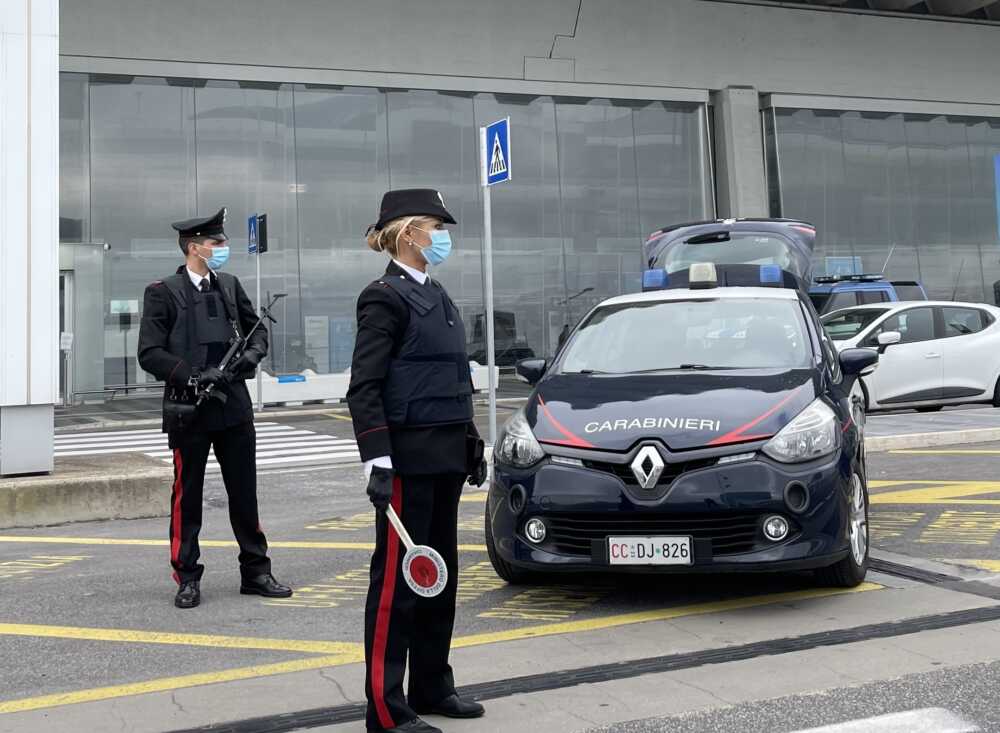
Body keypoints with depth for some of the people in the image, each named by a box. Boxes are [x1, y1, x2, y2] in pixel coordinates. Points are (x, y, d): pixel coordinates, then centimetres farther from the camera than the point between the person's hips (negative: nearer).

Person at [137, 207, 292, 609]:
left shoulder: (230, 285, 10)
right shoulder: (163, 292, -5)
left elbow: (257, 329, 19)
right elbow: (149, 353, -10)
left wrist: (252, 353, -2)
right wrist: (194, 376, -20)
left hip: (233, 406, 5)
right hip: (189, 410, -4)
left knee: (244, 493, 9)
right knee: (187, 497, 5)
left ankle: (255, 572, 19)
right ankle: (187, 578, 17)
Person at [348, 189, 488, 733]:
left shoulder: (435, 295, 16)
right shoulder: (385, 297, -10)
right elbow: (364, 388, -16)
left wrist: (471, 442, 19)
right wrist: (377, 460, -23)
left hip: (445, 457, 9)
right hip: (408, 457, -9)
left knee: (441, 572, 14)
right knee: (398, 577, -3)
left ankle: (431, 687, 26)